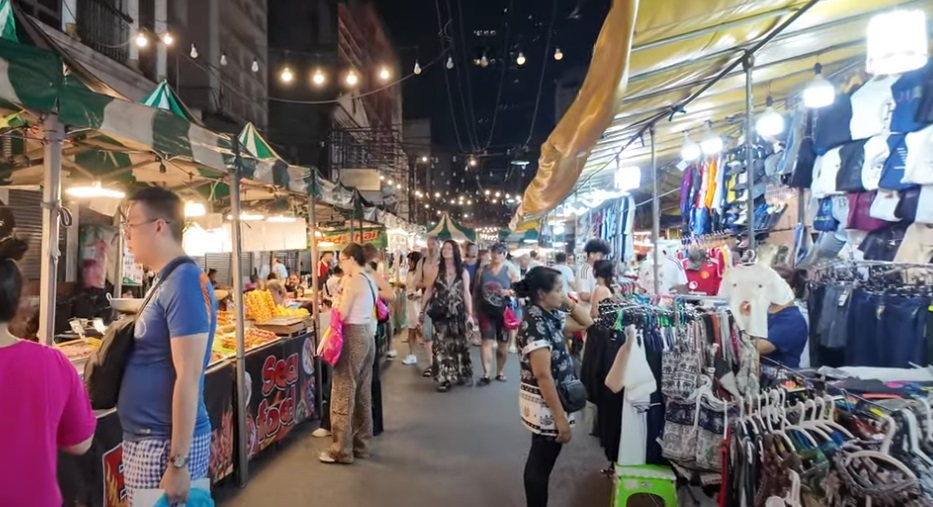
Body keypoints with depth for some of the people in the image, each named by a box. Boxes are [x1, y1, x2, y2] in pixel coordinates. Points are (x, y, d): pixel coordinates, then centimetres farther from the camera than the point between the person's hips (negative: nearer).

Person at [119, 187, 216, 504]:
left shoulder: (185, 283, -21)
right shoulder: (167, 282, 9)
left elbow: (188, 377, -24)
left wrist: (178, 462, -23)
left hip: (166, 443, -9)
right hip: (142, 439, 9)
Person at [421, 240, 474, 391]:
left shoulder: (463, 272, 6)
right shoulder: (436, 270, 5)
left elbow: (466, 293, 5)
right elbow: (429, 290, 5)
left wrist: (470, 313, 0)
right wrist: (423, 310, 0)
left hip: (458, 313, 1)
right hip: (440, 314, -1)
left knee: (459, 344, 6)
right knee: (442, 345, -1)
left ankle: (462, 375, 21)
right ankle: (444, 378, 4)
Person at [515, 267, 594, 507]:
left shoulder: (550, 316, 5)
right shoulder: (535, 324, -24)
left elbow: (587, 324, 17)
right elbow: (543, 375, -26)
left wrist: (568, 301, 2)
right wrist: (561, 417, -23)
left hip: (550, 401, 9)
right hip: (545, 405, -9)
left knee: (539, 461, 22)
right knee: (541, 463, 6)